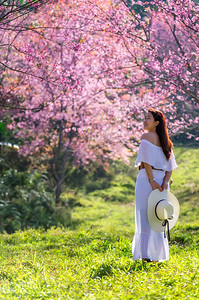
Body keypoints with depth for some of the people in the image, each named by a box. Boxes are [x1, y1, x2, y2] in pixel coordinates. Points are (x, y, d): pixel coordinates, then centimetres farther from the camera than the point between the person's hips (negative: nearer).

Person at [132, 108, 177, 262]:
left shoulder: (146, 136, -6)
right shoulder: (165, 140, 15)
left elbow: (146, 162, -16)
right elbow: (170, 165, 8)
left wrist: (151, 180, -18)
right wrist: (165, 181, -1)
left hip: (147, 178, -7)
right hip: (161, 179, 7)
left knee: (145, 216, -5)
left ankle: (148, 254, -8)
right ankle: (160, 253, 14)